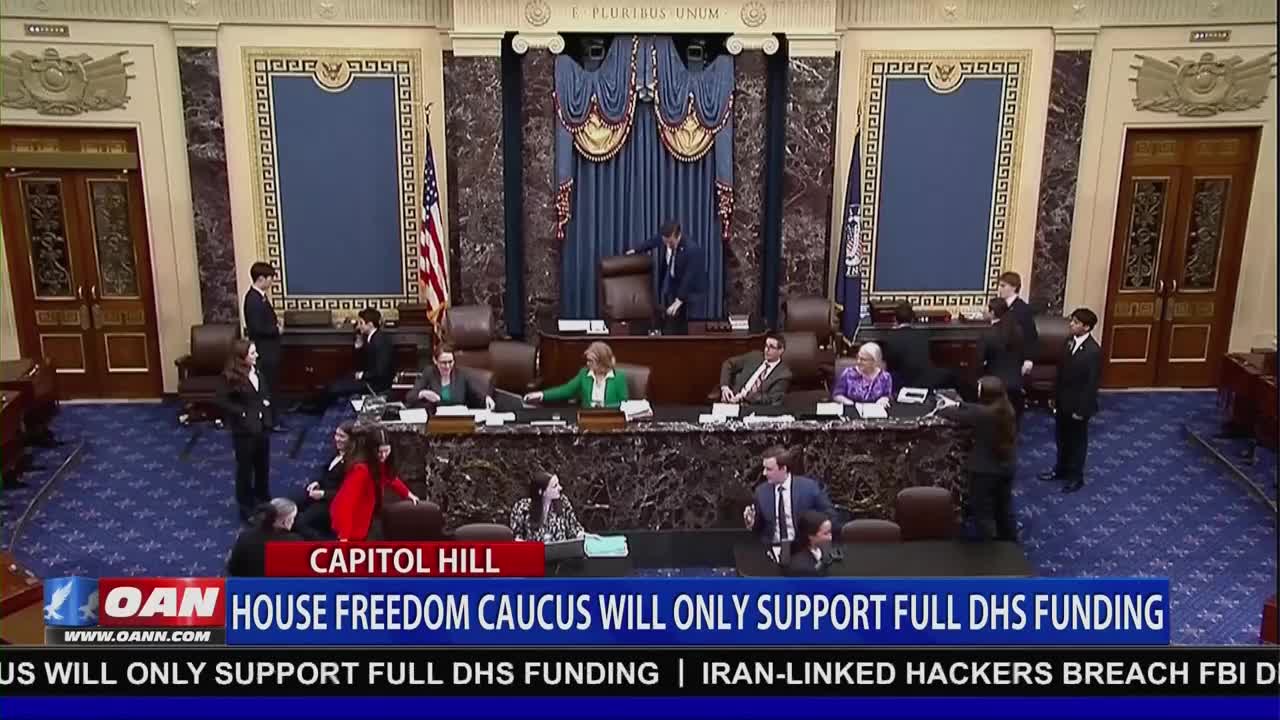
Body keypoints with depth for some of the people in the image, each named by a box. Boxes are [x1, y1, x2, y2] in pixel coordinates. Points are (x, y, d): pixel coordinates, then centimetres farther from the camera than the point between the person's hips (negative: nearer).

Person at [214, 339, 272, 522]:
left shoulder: (257, 370, 1)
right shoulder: (231, 376, -18)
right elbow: (220, 400, -20)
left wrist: (266, 404, 0)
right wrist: (241, 412, -17)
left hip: (262, 426, 6)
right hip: (244, 429, -6)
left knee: (263, 465, 18)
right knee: (245, 468, 8)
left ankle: (264, 501, 35)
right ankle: (247, 507, 21)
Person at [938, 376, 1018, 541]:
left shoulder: (982, 413, -25)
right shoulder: (1007, 410, -2)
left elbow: (956, 416, -11)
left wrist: (945, 408, 10)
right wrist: (956, 404, 18)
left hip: (985, 471, -8)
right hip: (1007, 467, 8)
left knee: (983, 514, 5)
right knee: (1004, 509, 22)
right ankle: (1010, 544, 34)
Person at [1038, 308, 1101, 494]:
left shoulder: (1093, 351, -25)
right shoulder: (1070, 341, -2)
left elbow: (1092, 383, -20)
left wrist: (1081, 409, -17)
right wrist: (1055, 396, 12)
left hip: (1078, 404, -7)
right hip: (1063, 401, 7)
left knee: (1077, 441, 11)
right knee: (1062, 437, 21)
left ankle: (1075, 477, 26)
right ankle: (1061, 469, 39)